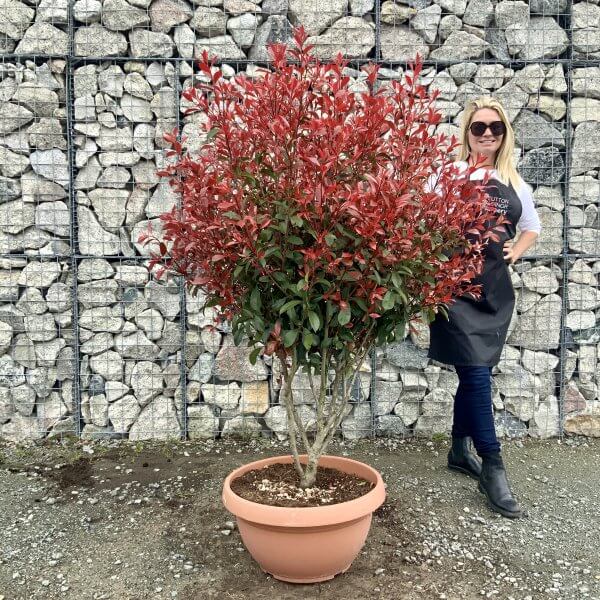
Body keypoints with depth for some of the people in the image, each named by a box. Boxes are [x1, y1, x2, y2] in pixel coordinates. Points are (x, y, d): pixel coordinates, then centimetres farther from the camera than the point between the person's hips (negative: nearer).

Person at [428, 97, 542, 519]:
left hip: (497, 290, 5)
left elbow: (532, 228, 26)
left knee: (475, 373, 13)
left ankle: (460, 450, 29)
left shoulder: (515, 184, 13)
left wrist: (515, 252, 9)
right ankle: (493, 469, 1)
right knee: (477, 374, -8)